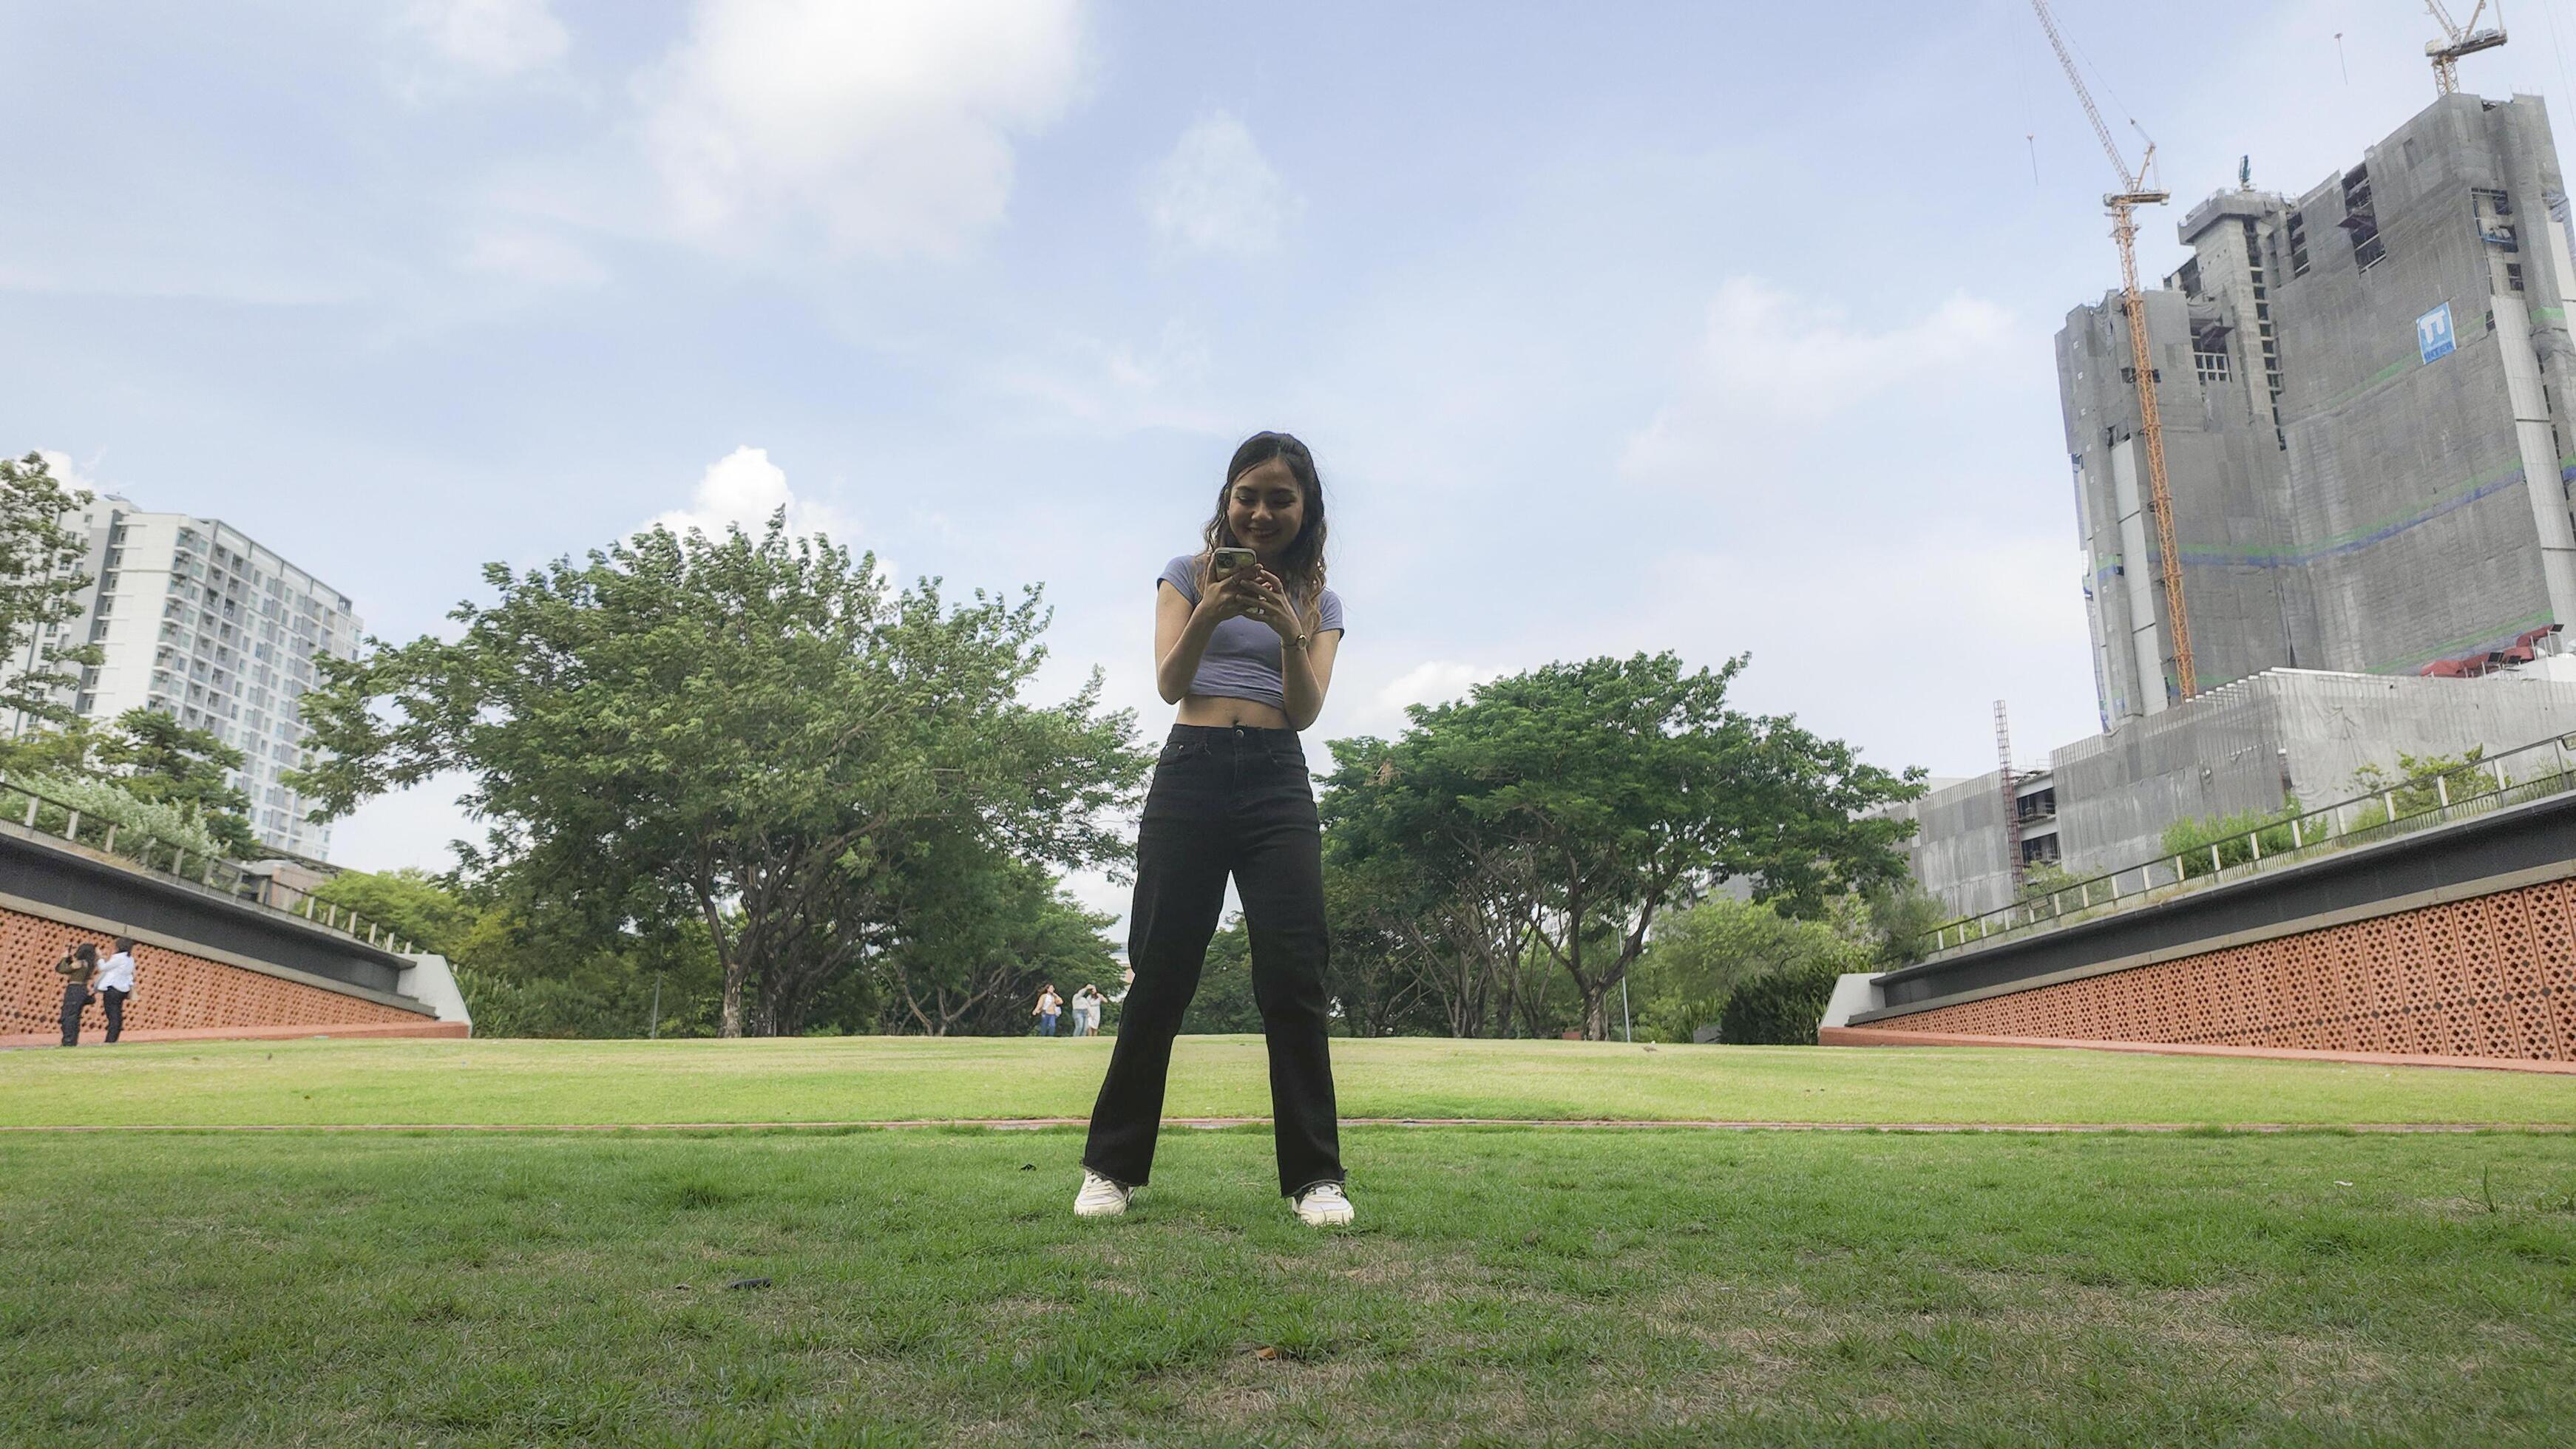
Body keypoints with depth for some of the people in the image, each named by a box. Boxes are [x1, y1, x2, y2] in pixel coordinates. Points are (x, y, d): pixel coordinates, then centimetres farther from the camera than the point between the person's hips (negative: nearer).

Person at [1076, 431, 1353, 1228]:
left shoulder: (1318, 599, 14)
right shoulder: (1189, 574, 11)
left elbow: (1306, 710, 0)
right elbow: (1169, 683, -2)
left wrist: (1288, 631, -18)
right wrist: (1210, 611, -21)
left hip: (1278, 783, 1)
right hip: (1189, 774, -1)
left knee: (1293, 976, -7)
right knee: (1160, 973, -1)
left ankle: (1314, 1176, -1)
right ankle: (1113, 1167, 9)